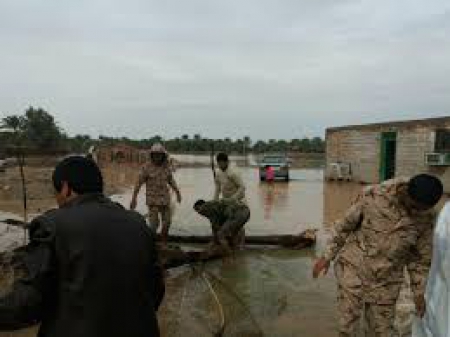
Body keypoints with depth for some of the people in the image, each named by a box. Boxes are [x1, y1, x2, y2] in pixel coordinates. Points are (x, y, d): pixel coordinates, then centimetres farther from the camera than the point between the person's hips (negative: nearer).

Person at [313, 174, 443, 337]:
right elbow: (345, 225, -6)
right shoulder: (374, 196, -18)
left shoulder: (426, 218, -11)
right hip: (352, 268, -2)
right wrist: (327, 257, -2)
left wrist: (420, 292, -3)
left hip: (385, 281, 2)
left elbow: (421, 255, 3)